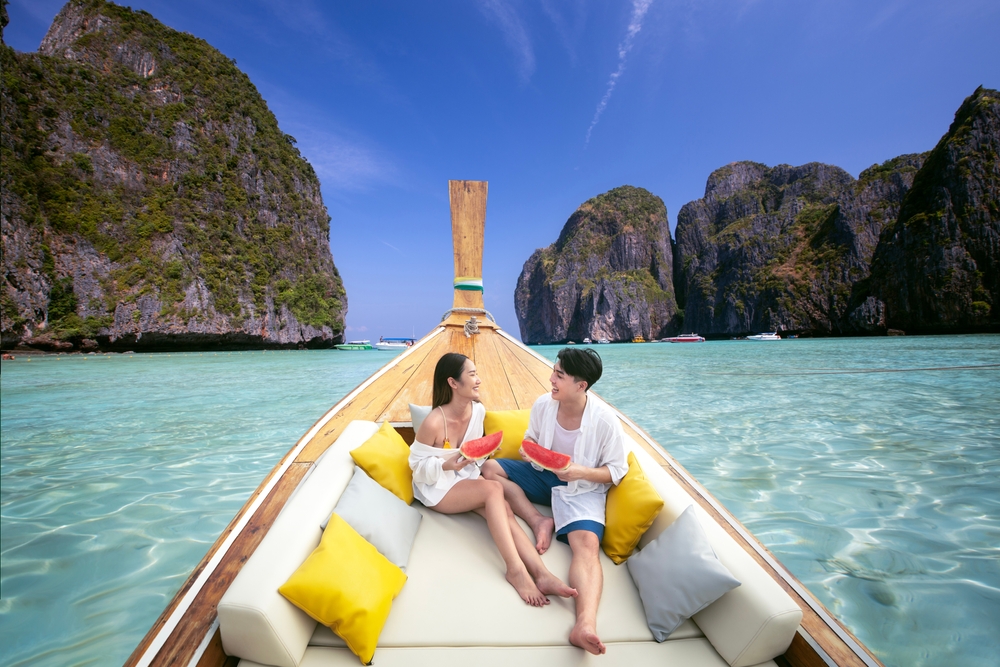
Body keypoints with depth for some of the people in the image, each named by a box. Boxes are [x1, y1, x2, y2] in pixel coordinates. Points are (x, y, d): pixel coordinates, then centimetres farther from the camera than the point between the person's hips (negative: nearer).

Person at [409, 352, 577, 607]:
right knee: (494, 488, -31)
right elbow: (417, 463, -13)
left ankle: (541, 573, -33)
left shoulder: (478, 410, -5)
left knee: (503, 509, -25)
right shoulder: (433, 423, -24)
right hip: (437, 486, -5)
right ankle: (515, 569, -30)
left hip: (466, 476, 6)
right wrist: (448, 465, -28)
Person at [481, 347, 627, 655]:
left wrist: (578, 471, -28)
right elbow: (531, 436, 12)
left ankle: (585, 624, -47)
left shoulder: (605, 420, -21)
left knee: (587, 544, -32)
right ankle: (540, 521, -16)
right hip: (543, 475, 6)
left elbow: (617, 470, -12)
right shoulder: (543, 404, -10)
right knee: (490, 468, -9)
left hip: (582, 488, -5)